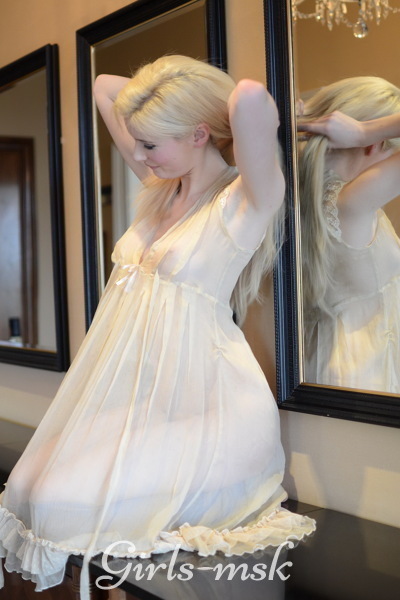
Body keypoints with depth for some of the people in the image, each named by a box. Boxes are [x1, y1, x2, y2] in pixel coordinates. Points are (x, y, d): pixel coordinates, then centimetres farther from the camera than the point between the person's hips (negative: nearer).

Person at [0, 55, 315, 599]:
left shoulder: (246, 199, -11)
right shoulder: (160, 184, 11)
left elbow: (250, 97, -31)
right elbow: (104, 86, 22)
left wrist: (251, 109, -9)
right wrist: (167, 98, 13)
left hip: (206, 407, -8)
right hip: (135, 395, 8)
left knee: (63, 503, -18)